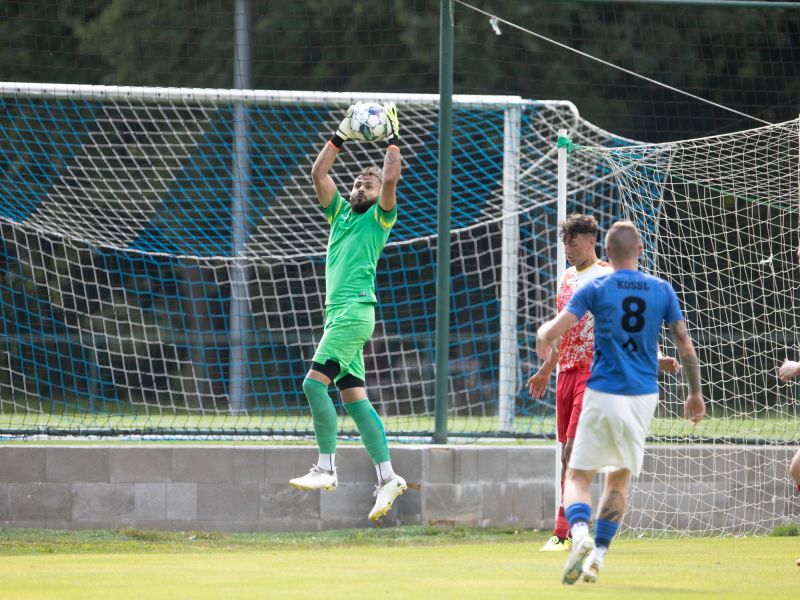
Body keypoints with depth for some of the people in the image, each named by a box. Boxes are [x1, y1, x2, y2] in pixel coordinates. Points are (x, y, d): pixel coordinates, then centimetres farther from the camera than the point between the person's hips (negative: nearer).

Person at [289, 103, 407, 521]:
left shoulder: (380, 217, 3)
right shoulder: (340, 213, 21)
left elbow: (390, 179, -13)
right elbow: (318, 173, 19)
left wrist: (393, 140, -5)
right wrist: (342, 136, 17)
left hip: (355, 310, -8)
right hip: (338, 312, 8)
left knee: (315, 381, -17)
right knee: (353, 397, 4)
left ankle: (326, 468, -16)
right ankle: (387, 477, 3)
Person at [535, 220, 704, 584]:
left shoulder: (596, 289, -4)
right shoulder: (662, 290, 4)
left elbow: (551, 332, -10)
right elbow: (686, 346, 4)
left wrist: (543, 343, 13)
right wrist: (695, 393, 16)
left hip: (603, 394, -3)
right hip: (644, 397, 3)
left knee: (578, 476, 2)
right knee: (619, 477, 19)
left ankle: (580, 535, -27)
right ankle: (598, 556, 11)